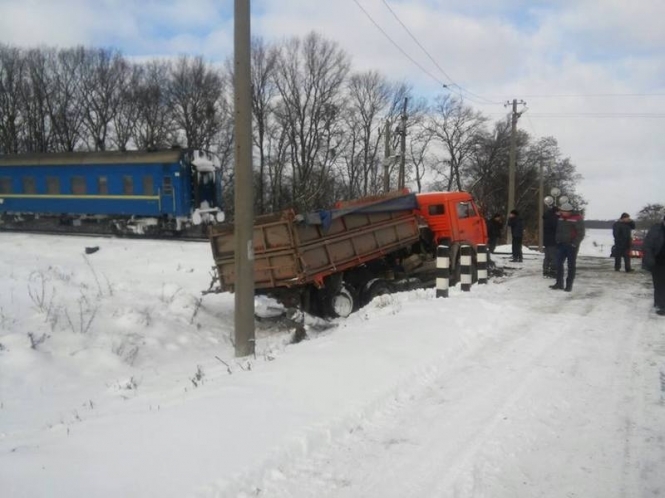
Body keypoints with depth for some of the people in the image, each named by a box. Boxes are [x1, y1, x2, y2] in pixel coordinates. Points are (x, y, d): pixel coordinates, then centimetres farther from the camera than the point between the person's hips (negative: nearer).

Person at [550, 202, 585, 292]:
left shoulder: (577, 219, -11)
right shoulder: (561, 218, 7)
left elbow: (580, 233, -11)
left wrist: (574, 244, -16)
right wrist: (558, 241, 8)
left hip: (572, 245, -6)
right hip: (561, 244, 6)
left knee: (571, 265, 2)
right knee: (559, 264, 4)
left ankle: (569, 285, 7)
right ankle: (559, 283, 13)